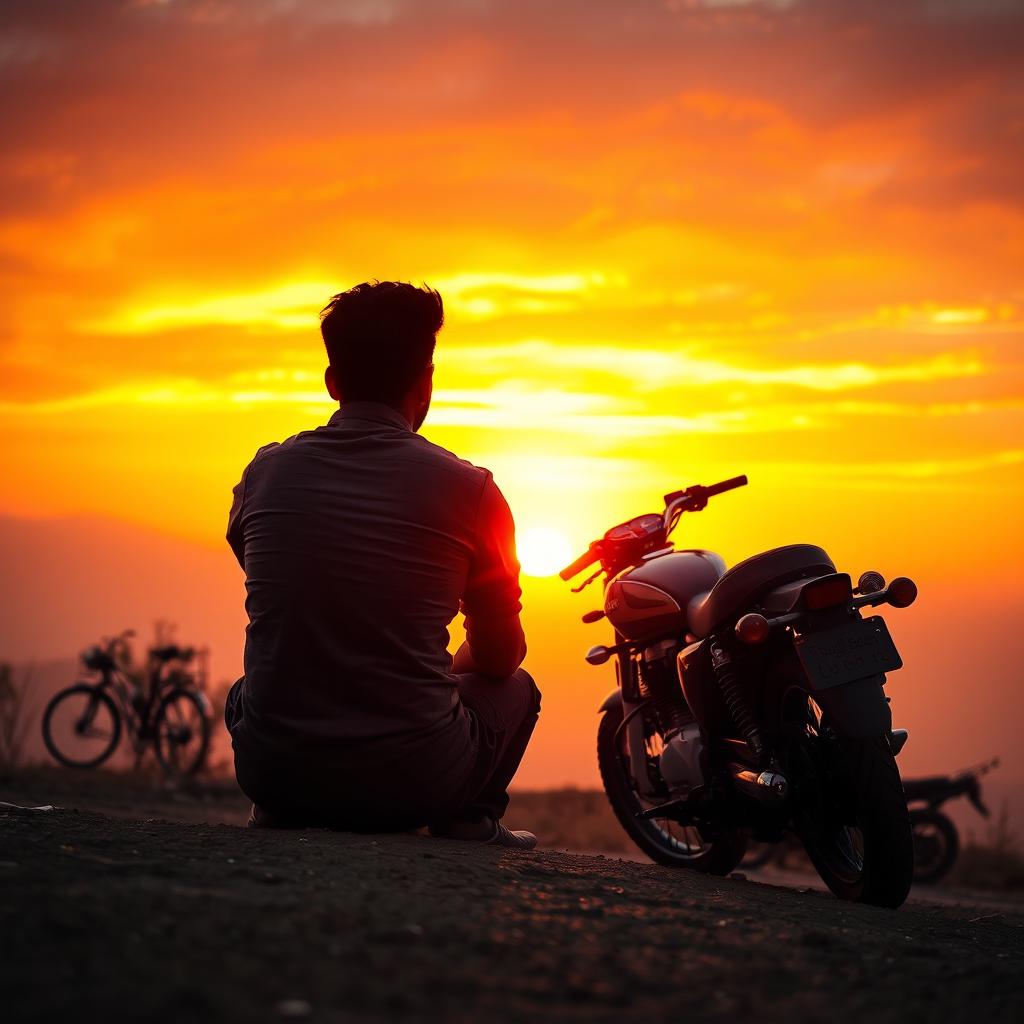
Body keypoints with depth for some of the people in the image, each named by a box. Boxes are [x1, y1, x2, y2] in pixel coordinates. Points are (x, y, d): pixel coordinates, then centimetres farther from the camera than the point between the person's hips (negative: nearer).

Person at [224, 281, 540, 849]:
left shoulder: (265, 471, 1)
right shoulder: (468, 490, -7)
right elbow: (500, 656, 6)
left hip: (273, 772, 2)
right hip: (412, 785, -2)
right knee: (517, 689, 28)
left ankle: (278, 810, 15)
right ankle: (471, 815, 8)